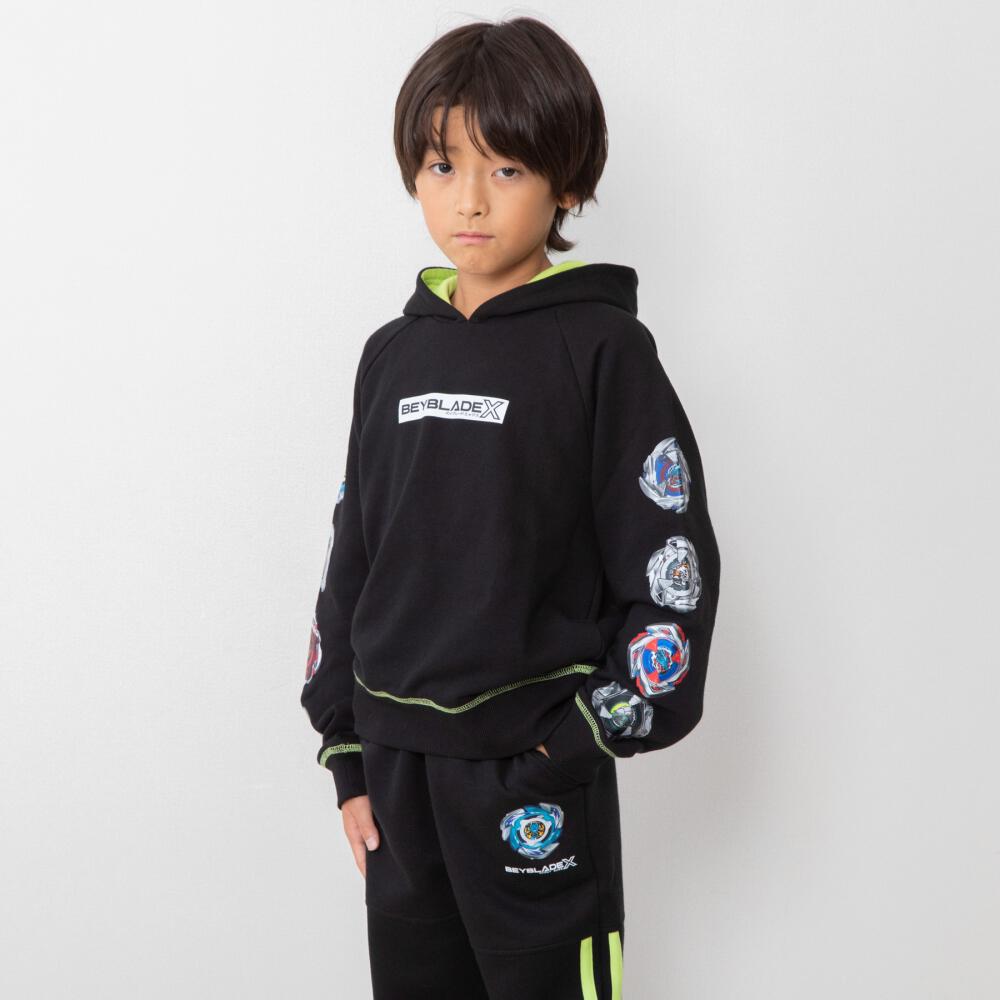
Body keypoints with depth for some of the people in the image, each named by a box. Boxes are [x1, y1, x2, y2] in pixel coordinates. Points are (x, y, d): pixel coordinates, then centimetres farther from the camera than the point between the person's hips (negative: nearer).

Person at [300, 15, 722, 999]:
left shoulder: (603, 350, -7)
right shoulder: (394, 354, 8)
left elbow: (673, 569, -9)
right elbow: (352, 559, 13)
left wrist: (582, 740, -11)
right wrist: (347, 748, 10)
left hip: (535, 773, -5)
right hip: (398, 768, 5)